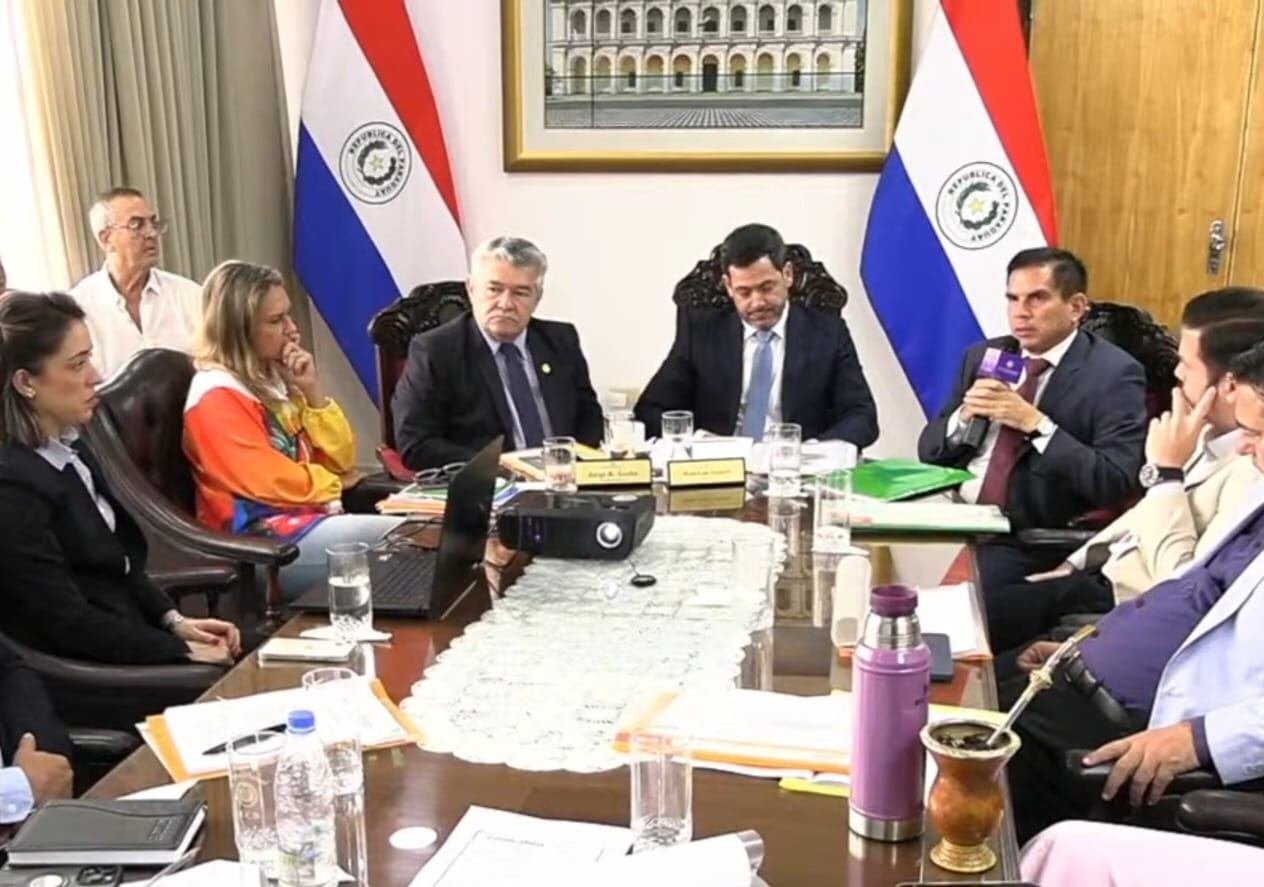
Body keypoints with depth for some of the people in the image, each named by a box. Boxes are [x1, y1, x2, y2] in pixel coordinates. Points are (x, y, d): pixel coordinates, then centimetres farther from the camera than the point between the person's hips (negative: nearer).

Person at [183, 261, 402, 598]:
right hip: (264, 541, -8)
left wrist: (313, 391, -1)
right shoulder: (217, 396, -12)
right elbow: (276, 485, -16)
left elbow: (341, 459, 12)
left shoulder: (273, 379, 12)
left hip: (312, 520, 8)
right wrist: (335, 481, 2)